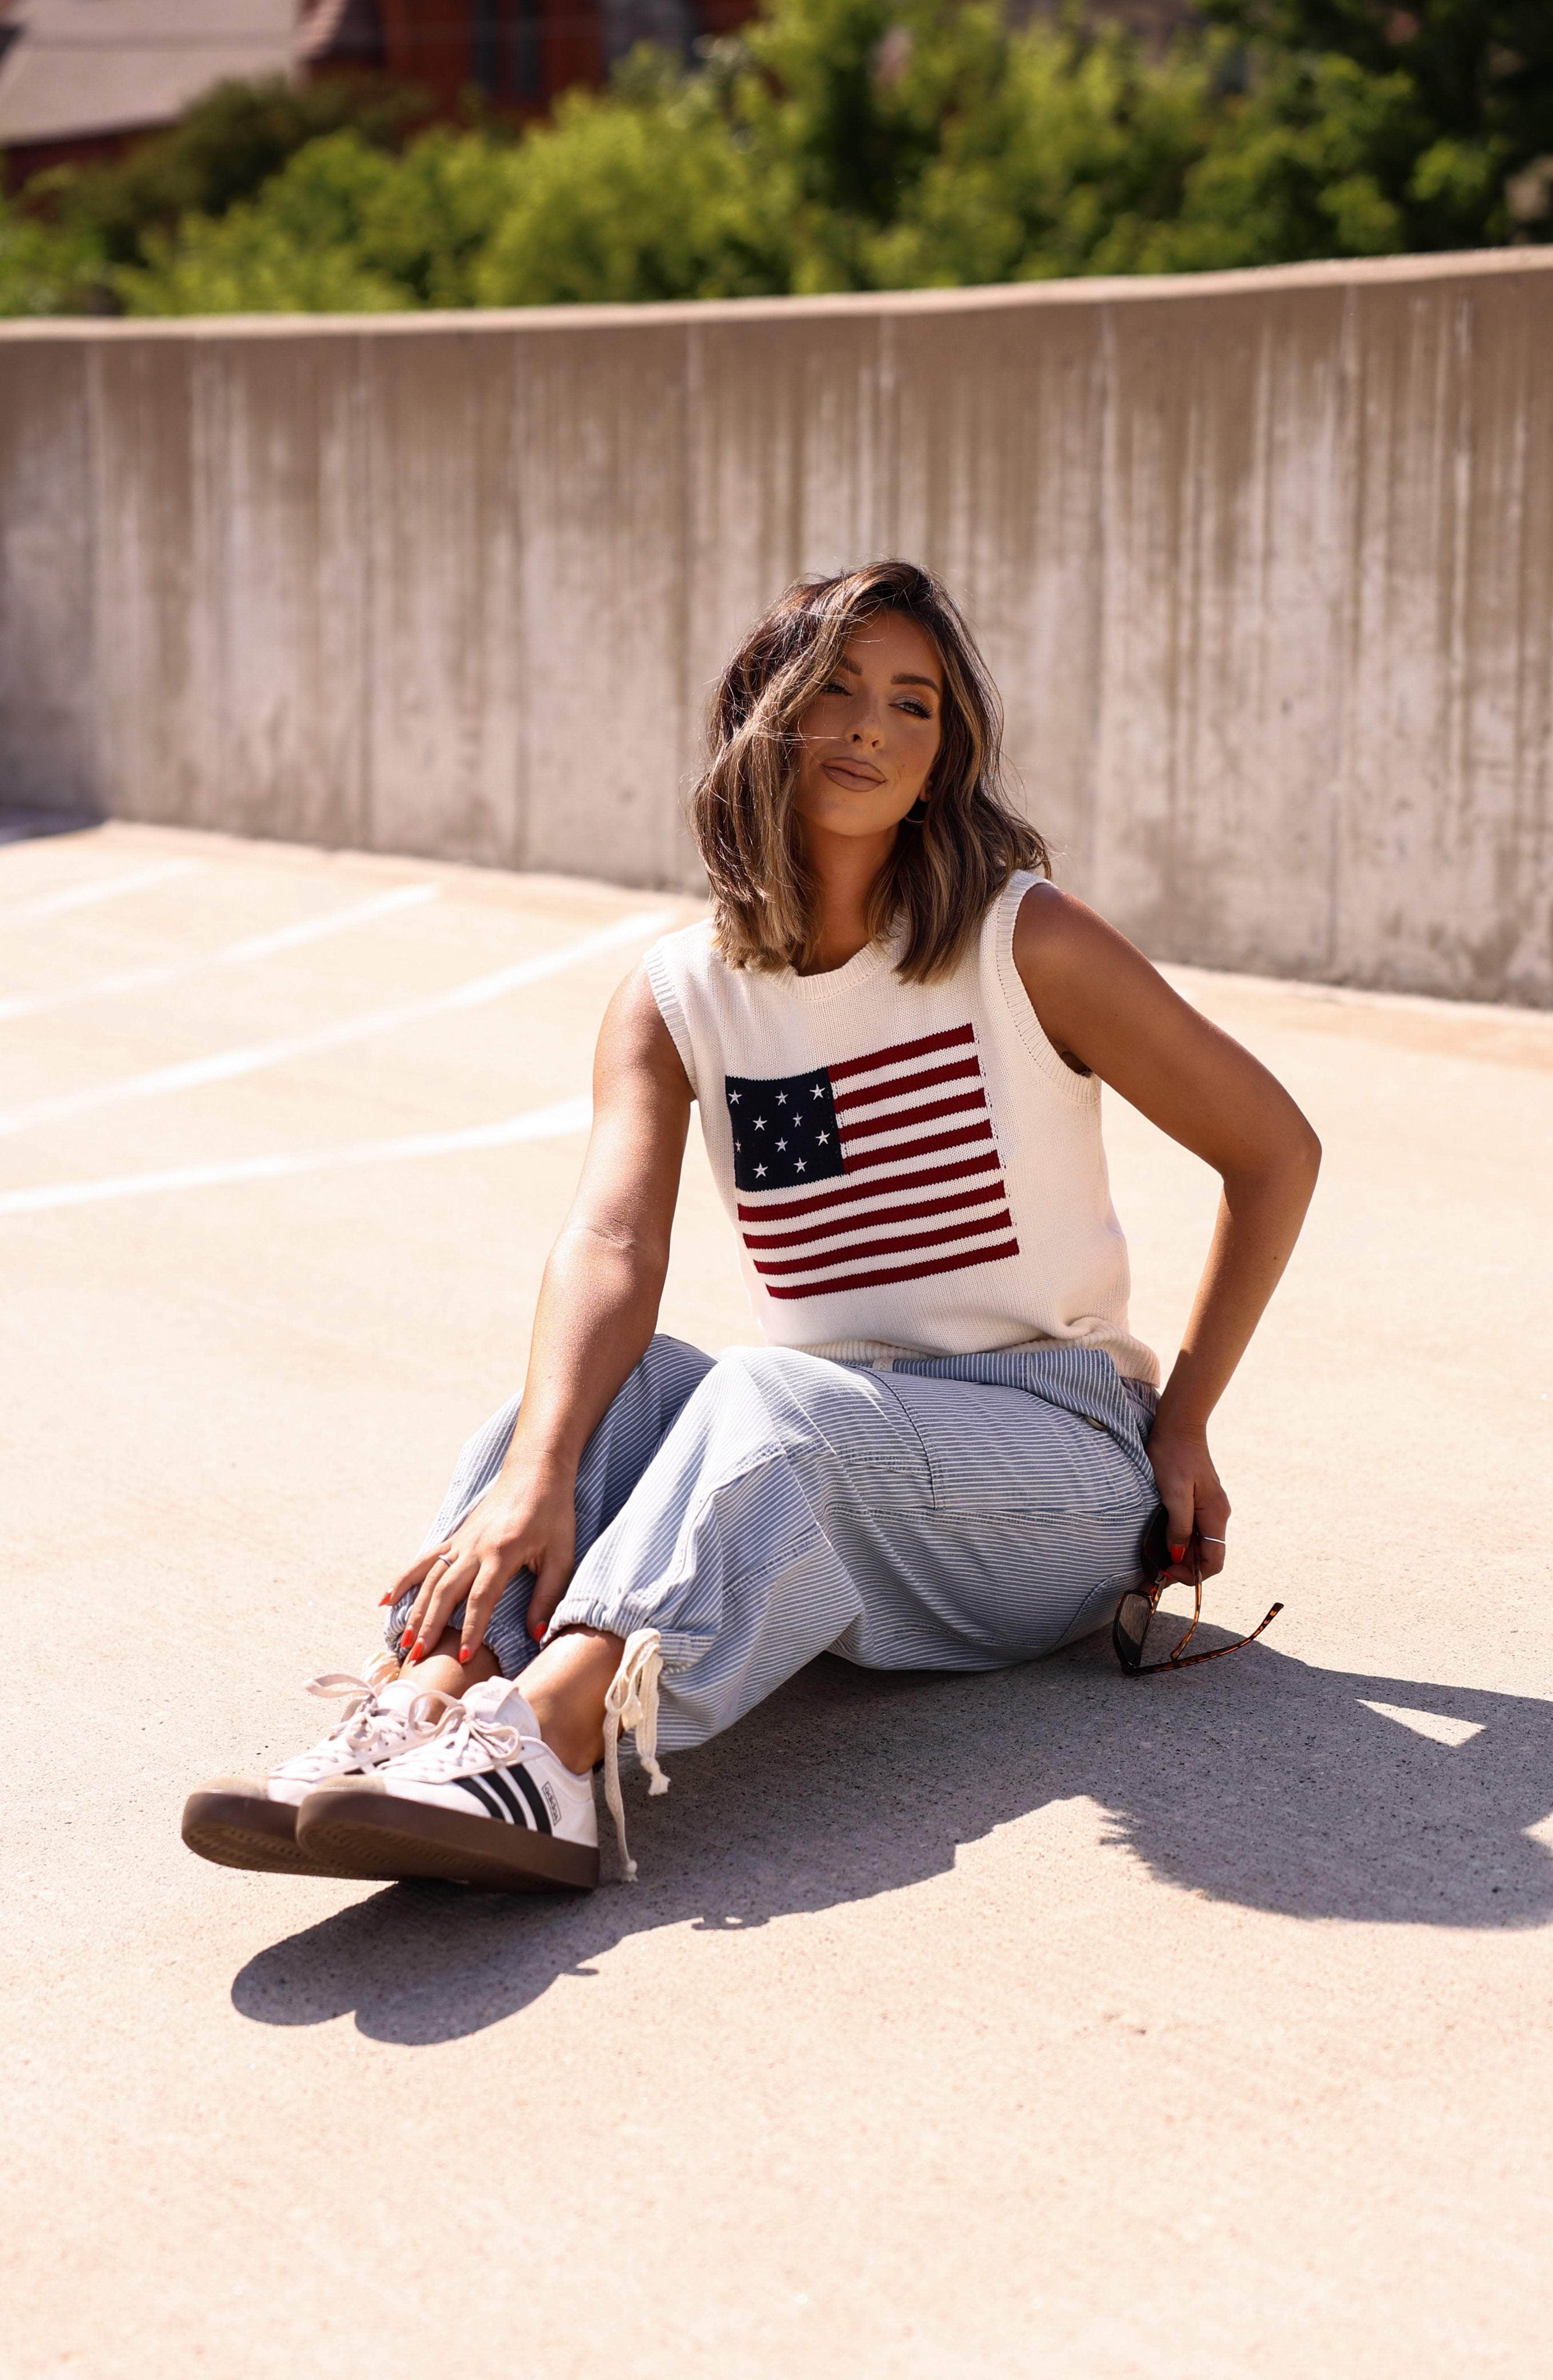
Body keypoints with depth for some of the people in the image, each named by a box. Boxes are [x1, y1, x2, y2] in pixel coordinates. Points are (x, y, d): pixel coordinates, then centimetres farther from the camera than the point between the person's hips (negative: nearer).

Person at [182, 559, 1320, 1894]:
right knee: (608, 1373, -25)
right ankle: (436, 1697, -48)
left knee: (777, 1396, -34)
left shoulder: (1023, 945, -6)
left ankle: (551, 1737, -59)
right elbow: (610, 1246, -16)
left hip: (1049, 1456, -4)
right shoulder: (680, 999, 2)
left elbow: (1275, 1150, 1)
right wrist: (535, 1476, -34)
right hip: (816, 1469, 4)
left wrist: (1183, 1423, -1)